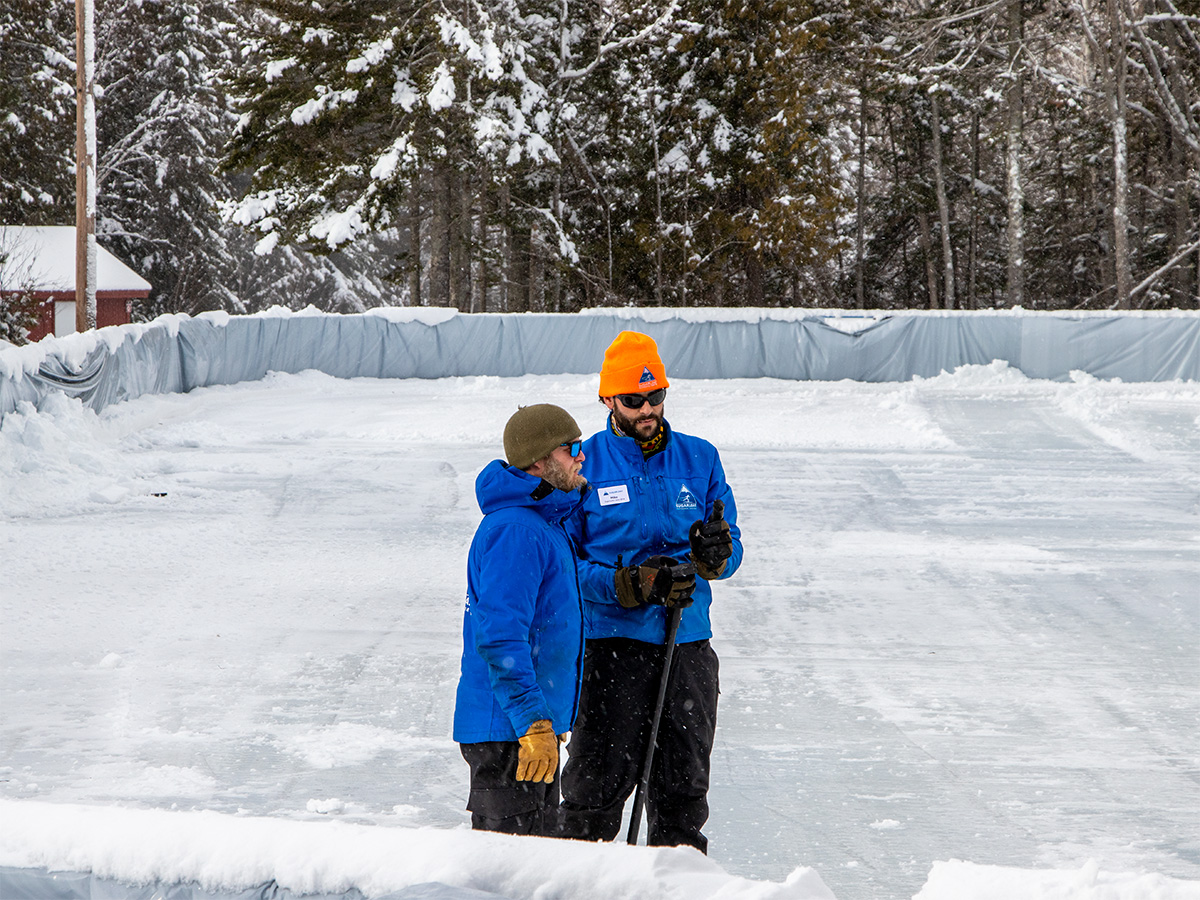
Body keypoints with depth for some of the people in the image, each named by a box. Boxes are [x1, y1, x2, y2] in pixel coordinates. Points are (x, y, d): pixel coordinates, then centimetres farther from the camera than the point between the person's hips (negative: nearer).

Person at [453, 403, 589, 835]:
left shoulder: (543, 524, 16)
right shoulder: (515, 531, -18)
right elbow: (499, 637, -25)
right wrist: (534, 723, -26)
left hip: (533, 728, 11)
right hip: (507, 732, -11)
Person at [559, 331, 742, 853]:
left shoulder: (699, 459, 9)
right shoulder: (582, 465, -1)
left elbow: (731, 552, 10)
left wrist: (717, 551, -15)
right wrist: (634, 584, -18)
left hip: (687, 640, 3)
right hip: (611, 640, -3)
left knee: (683, 783, 10)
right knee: (599, 780, -5)